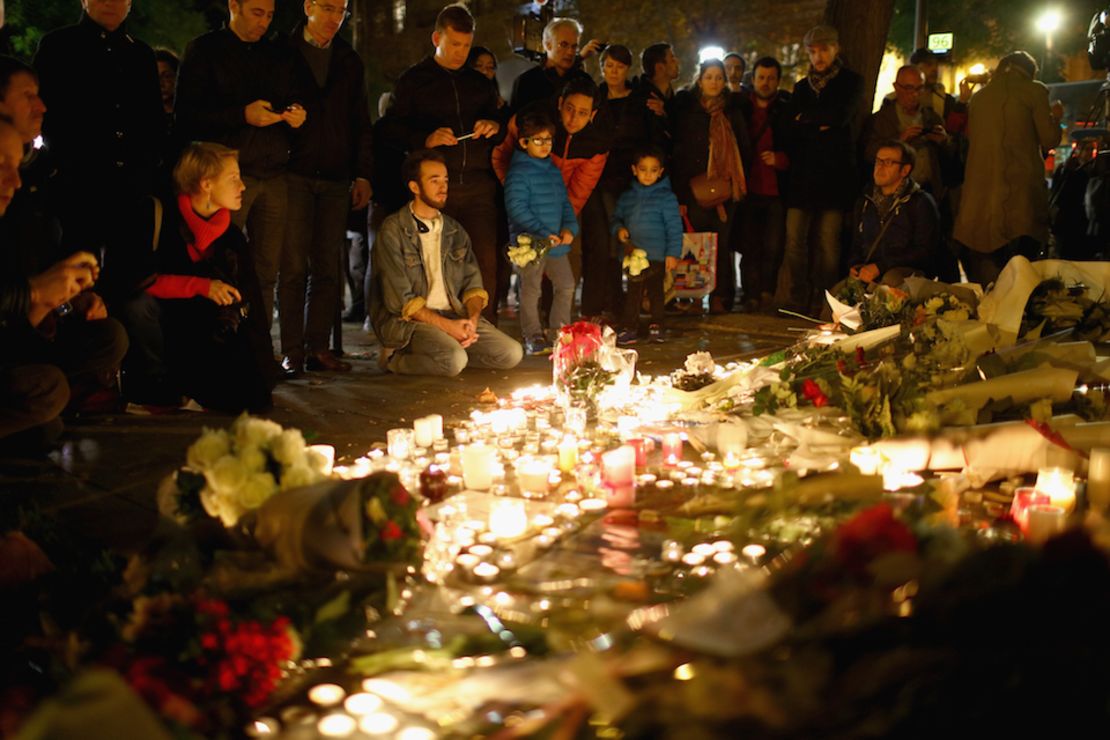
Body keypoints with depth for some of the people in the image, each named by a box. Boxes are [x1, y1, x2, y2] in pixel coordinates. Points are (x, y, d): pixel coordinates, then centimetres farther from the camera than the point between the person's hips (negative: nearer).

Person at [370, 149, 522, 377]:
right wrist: (446, 325, -18)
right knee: (454, 359, -34)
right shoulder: (393, 232, -5)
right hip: (407, 321, -7)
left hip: (455, 316, 7)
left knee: (511, 353, -12)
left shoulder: (454, 230, 16)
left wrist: (473, 318, -9)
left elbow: (472, 281, 12)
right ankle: (395, 359, -6)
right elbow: (399, 299, -12)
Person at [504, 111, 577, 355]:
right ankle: (533, 337, 7)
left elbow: (565, 202, 17)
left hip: (556, 242, 8)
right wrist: (544, 233, -22)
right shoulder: (519, 172, -12)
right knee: (531, 290, 0)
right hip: (531, 242, -8)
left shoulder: (553, 170, 13)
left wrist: (569, 227, -2)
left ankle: (559, 331, 26)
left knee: (566, 285, 14)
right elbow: (517, 208, -19)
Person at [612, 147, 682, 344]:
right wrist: (619, 229, -2)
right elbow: (617, 217, 21)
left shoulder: (666, 197, -2)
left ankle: (656, 327, 11)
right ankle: (630, 327, 9)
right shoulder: (627, 197, 10)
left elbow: (674, 228, -3)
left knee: (655, 291, 1)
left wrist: (673, 253, -9)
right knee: (633, 292, 6)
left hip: (657, 256, -4)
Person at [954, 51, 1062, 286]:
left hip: (980, 190, 4)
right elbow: (1049, 140, 0)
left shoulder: (978, 97, 14)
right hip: (1020, 188, -4)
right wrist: (1055, 117, 19)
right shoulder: (1033, 91, 1)